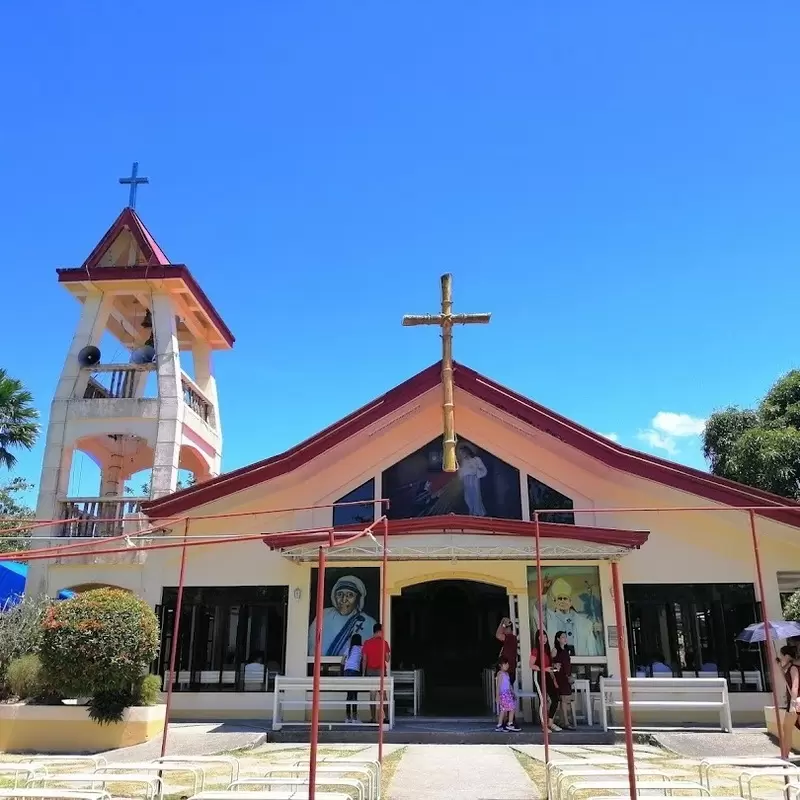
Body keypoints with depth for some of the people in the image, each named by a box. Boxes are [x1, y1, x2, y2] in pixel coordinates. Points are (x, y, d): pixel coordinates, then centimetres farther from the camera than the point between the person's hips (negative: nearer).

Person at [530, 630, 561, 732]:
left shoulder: (547, 649, 15)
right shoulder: (535, 650, -6)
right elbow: (532, 665, -12)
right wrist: (544, 669, -20)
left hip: (547, 676, 7)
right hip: (539, 676, -7)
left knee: (555, 698, 0)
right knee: (544, 700, -5)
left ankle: (550, 722, 13)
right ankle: (544, 725, 4)